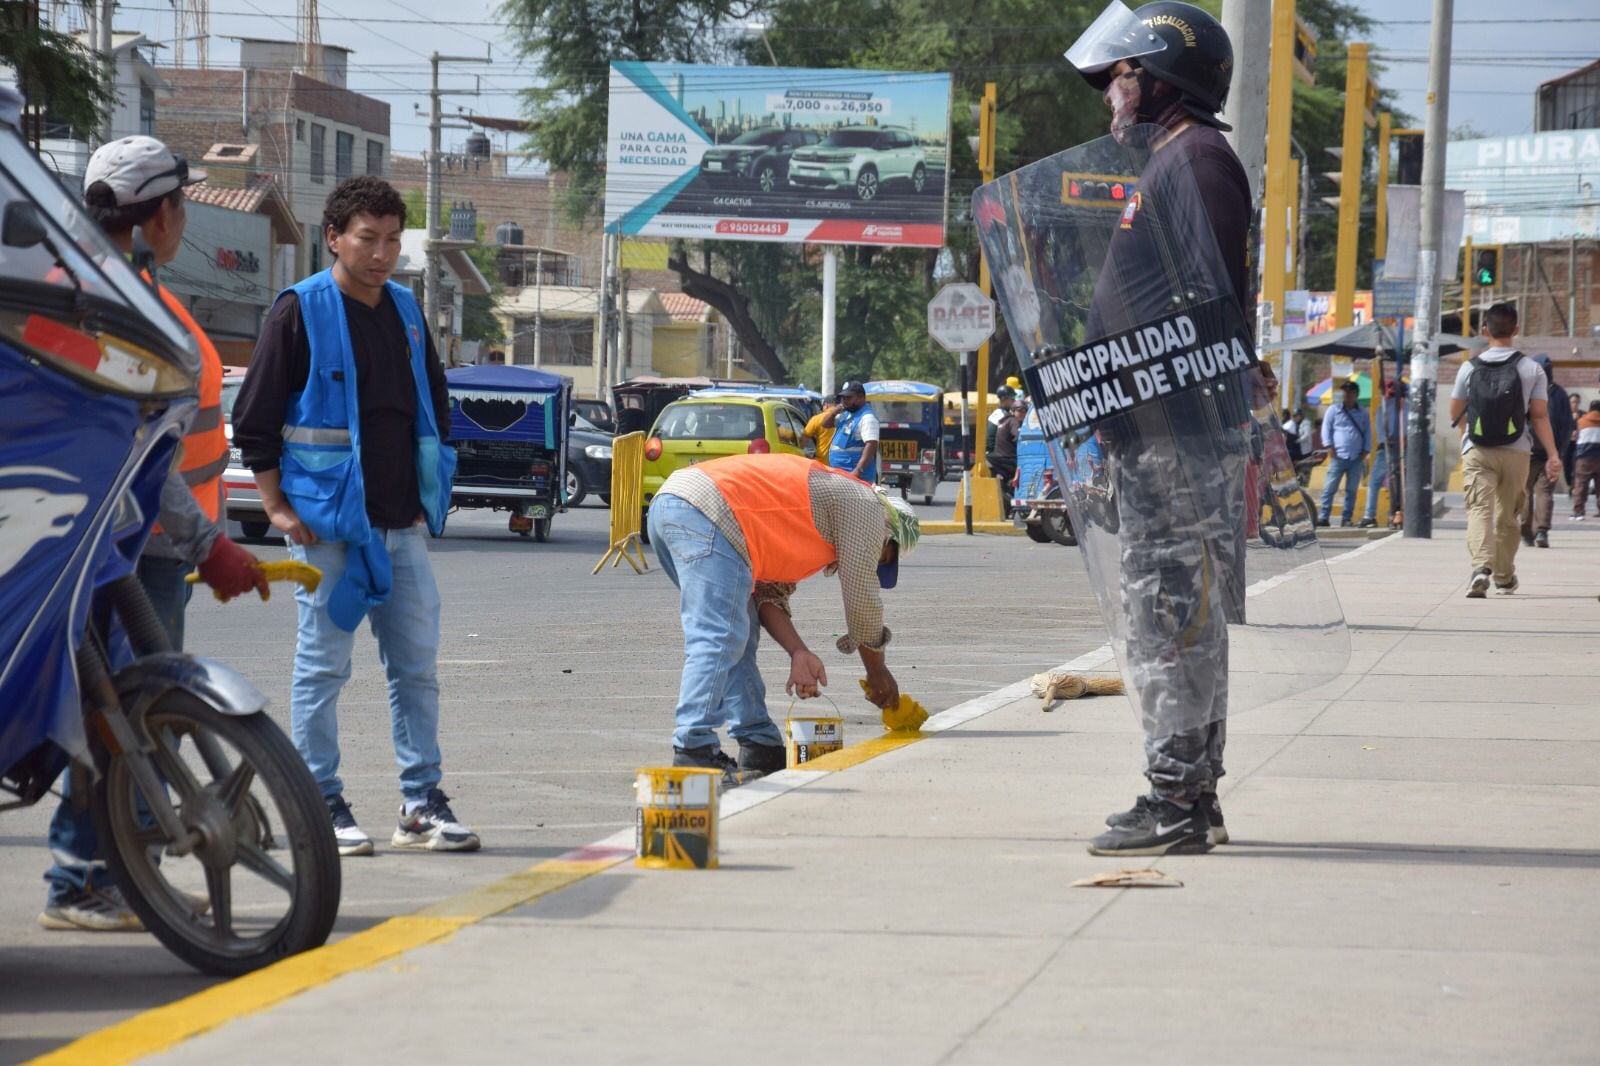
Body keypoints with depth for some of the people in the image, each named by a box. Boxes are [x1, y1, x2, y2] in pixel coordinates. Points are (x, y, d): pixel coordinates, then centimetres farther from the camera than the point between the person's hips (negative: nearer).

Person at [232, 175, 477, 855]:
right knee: (323, 665, -1)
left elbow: (435, 409, 23)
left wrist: (428, 497, 13)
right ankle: (323, 806, 6)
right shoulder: (301, 312, -5)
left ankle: (421, 804, 12)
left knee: (416, 666, 6)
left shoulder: (405, 312, 13)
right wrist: (279, 509, -9)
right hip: (327, 524, -6)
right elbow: (253, 418, -6)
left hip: (403, 525, 6)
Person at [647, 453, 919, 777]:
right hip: (706, 511, -10)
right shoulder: (865, 505, 8)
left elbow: (769, 593, 26)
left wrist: (799, 653, 13)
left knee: (740, 637, 17)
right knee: (718, 639, -14)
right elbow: (861, 599, 7)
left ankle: (759, 745, 17)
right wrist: (877, 672, 20)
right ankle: (693, 750, -23)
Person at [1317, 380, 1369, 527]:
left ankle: (1347, 518, 9)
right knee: (1330, 487, -7)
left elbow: (1368, 432, 15)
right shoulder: (1334, 410, 8)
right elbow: (1326, 428, 5)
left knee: (1352, 490, 3)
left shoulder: (1362, 413, 14)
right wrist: (1329, 446, -6)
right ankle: (1323, 517, -6)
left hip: (1356, 458, 2)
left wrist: (1365, 450, 4)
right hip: (1338, 456, -2)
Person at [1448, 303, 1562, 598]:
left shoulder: (1470, 368, 0)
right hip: (1516, 452, 1)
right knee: (1507, 515, 16)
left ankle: (1481, 566, -33)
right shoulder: (1531, 369, -1)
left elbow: (1454, 415, 8)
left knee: (1479, 509, -9)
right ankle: (1504, 575, 29)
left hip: (1477, 452, -1)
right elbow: (1540, 416, -5)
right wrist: (1552, 455, -3)